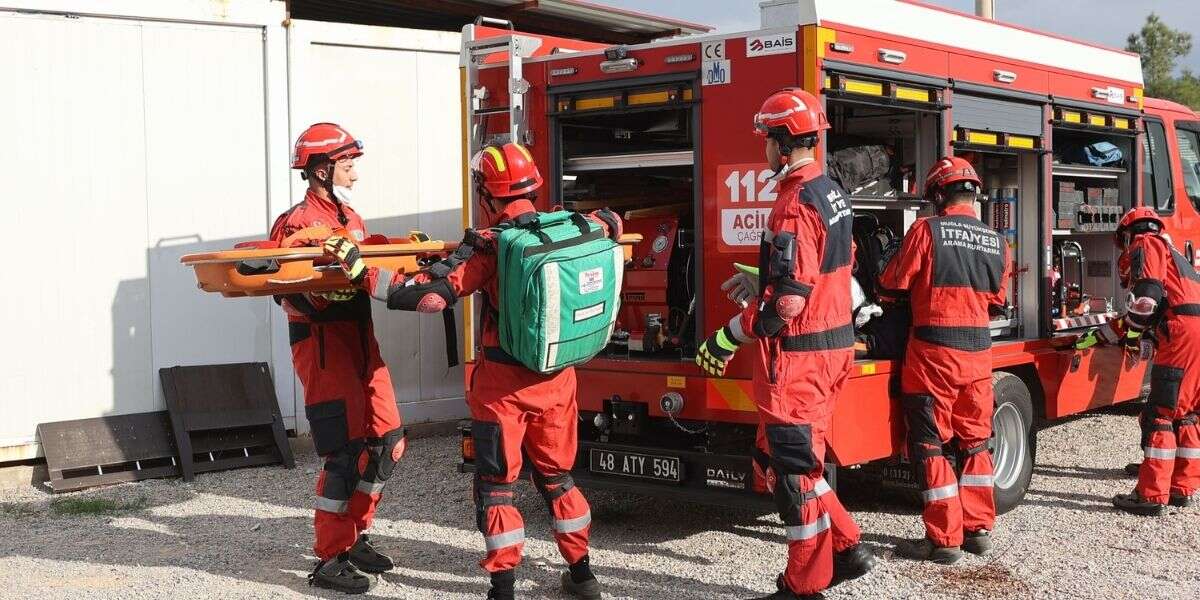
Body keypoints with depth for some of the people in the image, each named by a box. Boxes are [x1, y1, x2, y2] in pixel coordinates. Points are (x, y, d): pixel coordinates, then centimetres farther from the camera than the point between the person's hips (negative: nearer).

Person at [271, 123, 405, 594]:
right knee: (345, 452, -9)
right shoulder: (297, 224, -11)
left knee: (388, 443, 10)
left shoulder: (352, 220, 16)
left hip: (360, 339, 9)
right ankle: (329, 561, 2)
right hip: (322, 342, -9)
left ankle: (353, 536, 26)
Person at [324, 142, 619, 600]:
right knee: (557, 476, 21)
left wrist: (357, 266, -19)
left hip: (504, 385, -5)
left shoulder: (490, 247, -18)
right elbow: (611, 224, 20)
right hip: (557, 379, 5)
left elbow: (429, 295, -25)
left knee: (497, 484, 8)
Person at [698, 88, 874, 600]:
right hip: (835, 343, 10)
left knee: (790, 465, 2)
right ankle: (844, 548, 21)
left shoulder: (794, 206, -20)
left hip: (798, 353, -10)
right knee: (778, 456, 19)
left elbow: (789, 302, -25)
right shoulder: (833, 193, 10)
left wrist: (727, 338, -17)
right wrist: (762, 278, 28)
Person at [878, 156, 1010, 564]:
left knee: (930, 444, 2)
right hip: (979, 351, 5)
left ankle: (944, 539, 4)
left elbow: (892, 288, -2)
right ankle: (979, 529, 21)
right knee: (974, 441, 16)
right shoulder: (996, 242, 6)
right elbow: (996, 302, 14)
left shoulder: (927, 230, -9)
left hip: (934, 349, -5)